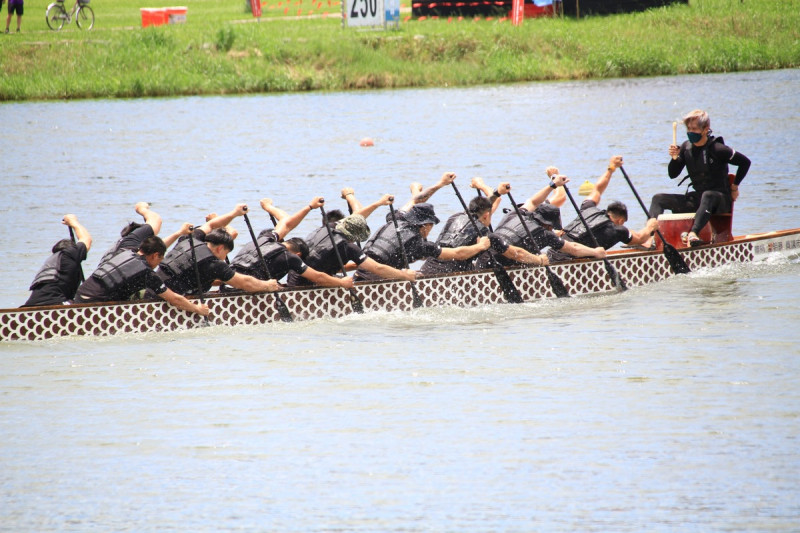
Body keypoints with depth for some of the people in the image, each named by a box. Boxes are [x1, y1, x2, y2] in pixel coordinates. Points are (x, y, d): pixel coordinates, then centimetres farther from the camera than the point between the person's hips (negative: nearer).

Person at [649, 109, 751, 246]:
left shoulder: (716, 149, -13)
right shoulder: (686, 147, 4)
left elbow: (745, 162, -6)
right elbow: (673, 174, 8)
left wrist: (735, 186, 0)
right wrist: (674, 158, -11)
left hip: (721, 200, -7)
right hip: (697, 198, 7)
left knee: (707, 196, -42)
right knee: (658, 199, -2)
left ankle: (693, 234, -62)